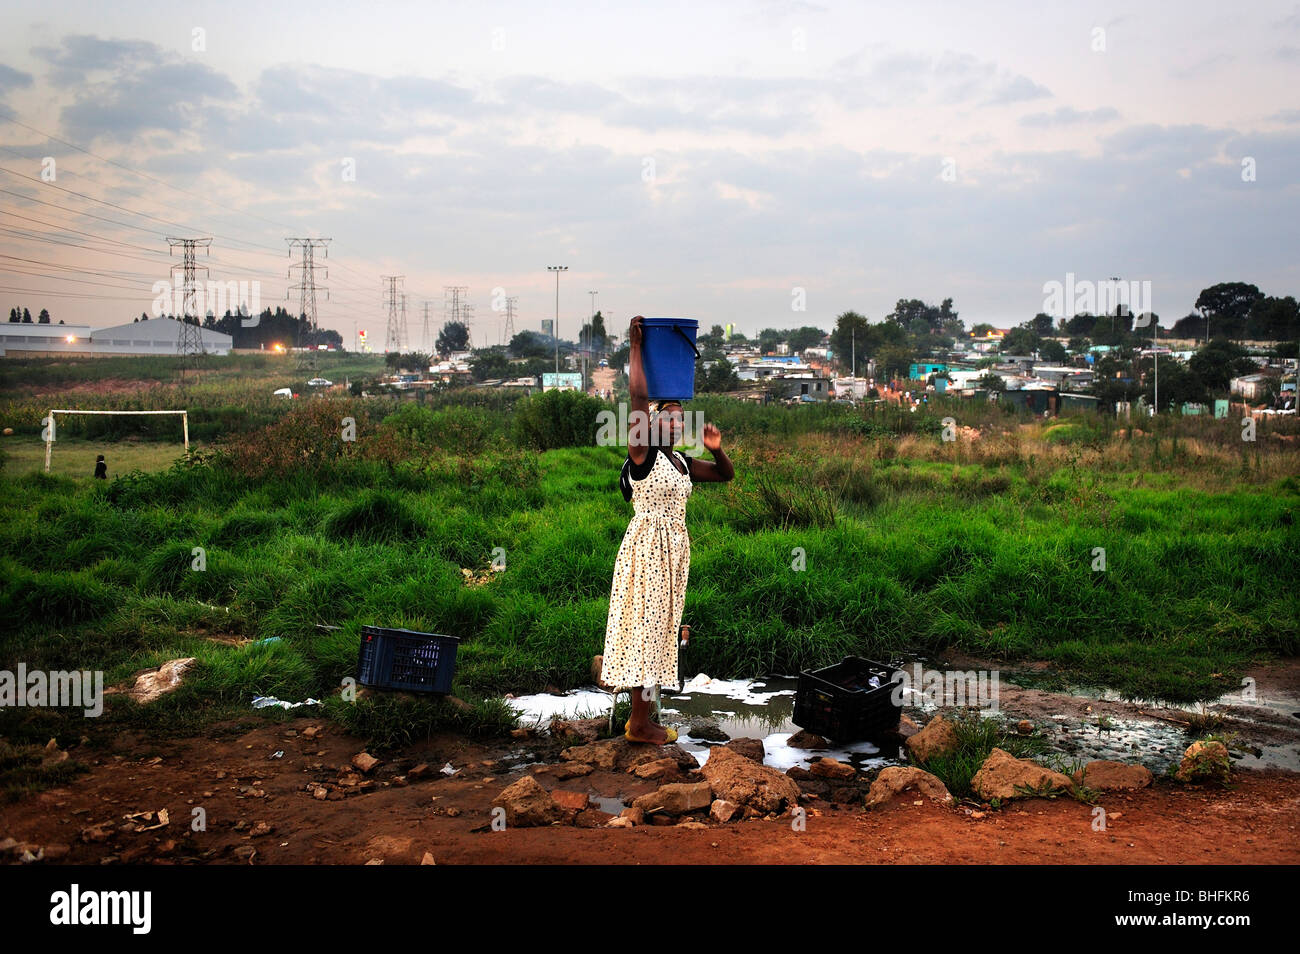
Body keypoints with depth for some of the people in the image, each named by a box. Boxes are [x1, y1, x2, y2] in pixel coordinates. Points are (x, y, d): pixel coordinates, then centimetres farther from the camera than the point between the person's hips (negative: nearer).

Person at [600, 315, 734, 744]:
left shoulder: (681, 462, 12)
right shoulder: (643, 454, -10)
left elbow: (726, 475, 21)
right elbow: (638, 396, -21)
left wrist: (717, 449, 1)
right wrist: (636, 347, -17)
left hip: (674, 547, 8)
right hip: (648, 544, -8)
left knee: (659, 628, 11)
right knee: (647, 624, -5)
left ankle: (640, 716, 19)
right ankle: (640, 723, 3)